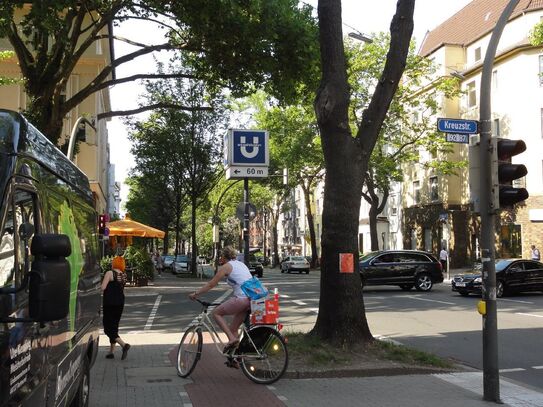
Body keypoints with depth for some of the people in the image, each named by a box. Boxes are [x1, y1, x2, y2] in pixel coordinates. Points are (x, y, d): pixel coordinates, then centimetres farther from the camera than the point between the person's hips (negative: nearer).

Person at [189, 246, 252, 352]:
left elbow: (211, 284, 3)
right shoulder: (240, 264, 23)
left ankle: (231, 338, -4)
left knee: (216, 313, 10)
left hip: (242, 298, -8)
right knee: (233, 328, 16)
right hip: (252, 299, 8)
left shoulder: (226, 266, 1)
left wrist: (195, 293, 11)